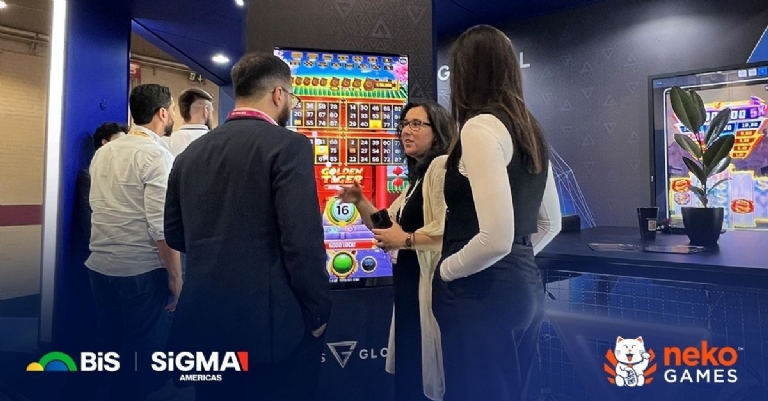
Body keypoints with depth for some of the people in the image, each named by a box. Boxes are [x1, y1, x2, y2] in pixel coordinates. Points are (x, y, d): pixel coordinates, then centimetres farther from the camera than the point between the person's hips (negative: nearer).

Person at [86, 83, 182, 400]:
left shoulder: (103, 152, 9)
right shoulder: (157, 156, -14)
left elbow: (99, 209, 16)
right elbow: (161, 226, -19)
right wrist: (175, 276, -13)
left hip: (100, 266, 8)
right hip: (141, 270, -7)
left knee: (111, 346, 19)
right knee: (148, 351, 7)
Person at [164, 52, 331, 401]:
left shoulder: (191, 152, 7)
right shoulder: (288, 145, -13)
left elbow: (175, 235, 13)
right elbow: (303, 241, -20)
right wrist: (318, 313, -7)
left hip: (204, 321, 7)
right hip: (271, 322, -6)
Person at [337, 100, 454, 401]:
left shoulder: (442, 166, -14)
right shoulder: (417, 176, 16)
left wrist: (406, 239, -16)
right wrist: (359, 201, 5)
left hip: (431, 287, -10)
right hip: (409, 287, 10)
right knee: (408, 370, 20)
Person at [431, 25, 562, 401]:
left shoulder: (480, 126, -16)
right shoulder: (529, 129, 10)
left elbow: (496, 238, -24)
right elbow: (550, 224, 18)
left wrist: (447, 270, -8)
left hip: (483, 293, -9)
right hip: (524, 286, 9)